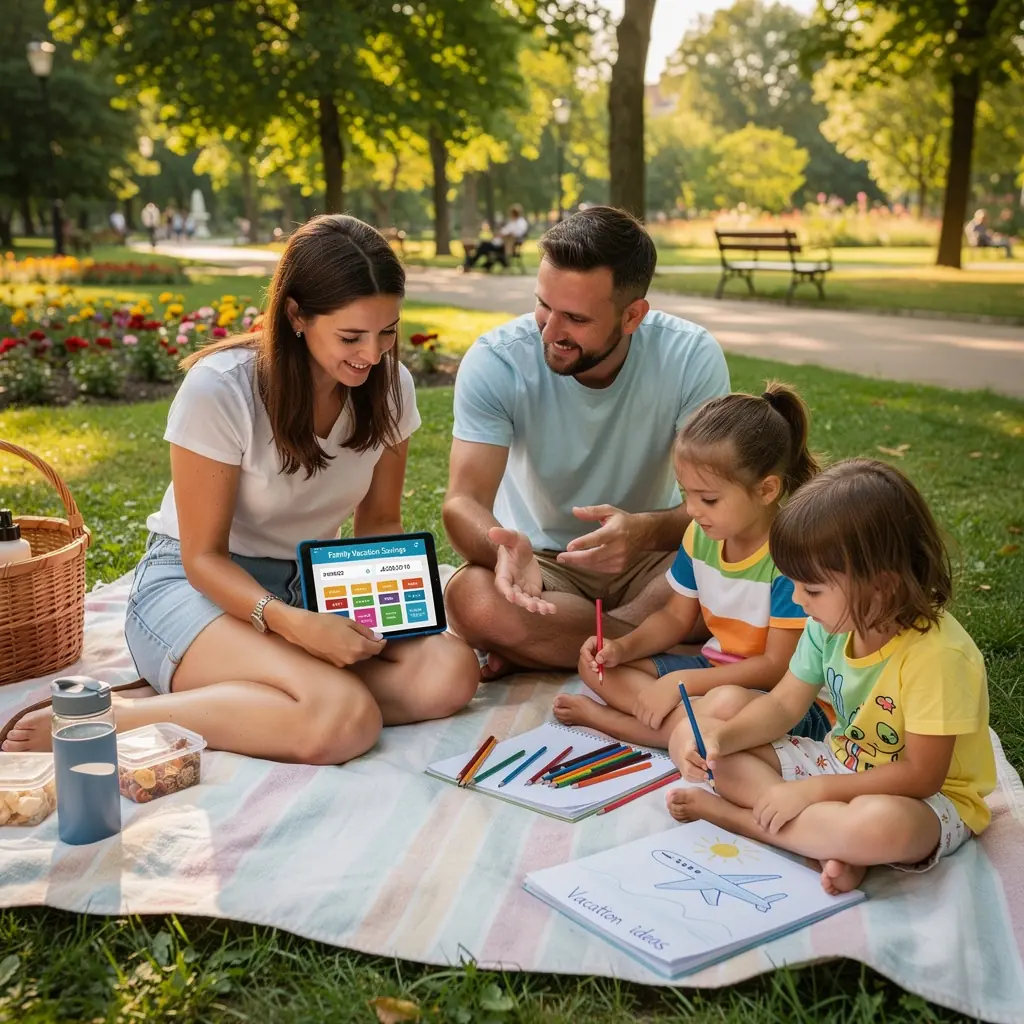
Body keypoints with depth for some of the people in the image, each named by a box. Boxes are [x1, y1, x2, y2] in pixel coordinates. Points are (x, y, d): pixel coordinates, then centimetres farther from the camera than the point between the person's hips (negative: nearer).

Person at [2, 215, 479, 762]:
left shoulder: (389, 388, -6)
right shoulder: (220, 388, -20)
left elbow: (380, 523, 6)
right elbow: (203, 557, -15)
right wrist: (294, 624, -32)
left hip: (309, 584, 6)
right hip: (198, 584, -6)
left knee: (450, 674, -24)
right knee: (345, 718, -34)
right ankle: (108, 718, -20)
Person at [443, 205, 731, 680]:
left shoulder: (692, 357, -16)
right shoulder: (495, 361, -18)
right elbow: (464, 502, -22)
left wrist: (646, 531, -42)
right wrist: (505, 547, -47)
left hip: (647, 559, 1)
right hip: (539, 561, -1)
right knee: (470, 598, -34)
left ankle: (534, 651, -17)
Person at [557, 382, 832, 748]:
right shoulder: (701, 534, -2)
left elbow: (777, 667, -22)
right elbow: (675, 616, 11)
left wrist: (681, 682, -24)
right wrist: (622, 648, -8)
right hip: (716, 669, 8)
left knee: (726, 707, -40)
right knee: (597, 665, 1)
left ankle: (601, 717, -20)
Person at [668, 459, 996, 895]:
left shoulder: (938, 655, -29)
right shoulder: (832, 623, -7)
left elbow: (920, 775, -25)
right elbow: (782, 705, 2)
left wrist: (813, 790, -26)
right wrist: (719, 739, -17)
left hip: (927, 798, -7)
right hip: (840, 762, 7)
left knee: (883, 825, -45)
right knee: (690, 737, -5)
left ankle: (734, 814, -21)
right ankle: (829, 838, -18)